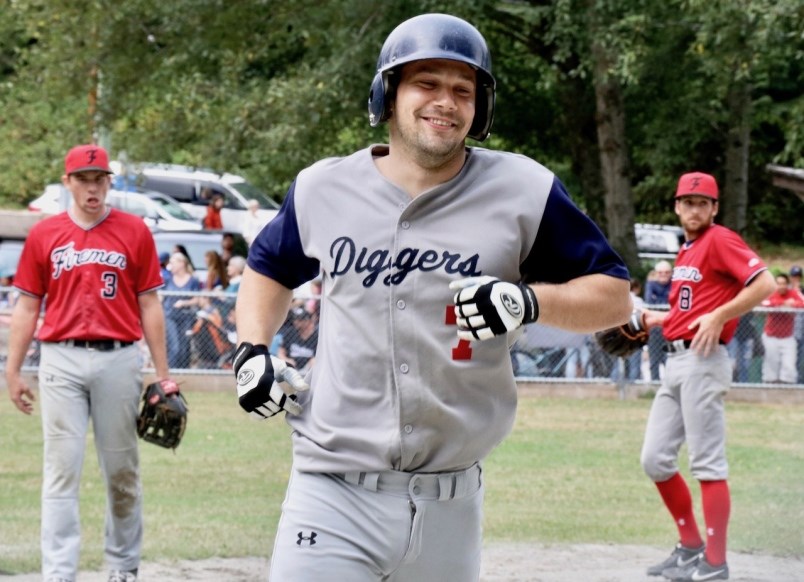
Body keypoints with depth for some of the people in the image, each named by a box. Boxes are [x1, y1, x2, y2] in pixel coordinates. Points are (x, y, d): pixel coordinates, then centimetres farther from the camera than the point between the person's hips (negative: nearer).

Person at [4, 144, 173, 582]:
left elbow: (148, 305, 6)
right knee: (62, 469, -4)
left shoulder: (134, 232, 5)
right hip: (61, 360, 0)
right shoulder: (43, 234, 7)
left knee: (121, 469, 7)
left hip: (118, 360, 0)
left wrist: (162, 374, 3)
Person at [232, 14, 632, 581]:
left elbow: (615, 297, 3)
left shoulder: (523, 191, -2)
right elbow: (269, 268, 24)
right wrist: (252, 352, 6)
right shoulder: (324, 188, 4)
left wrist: (529, 301, -16)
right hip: (333, 492, 0)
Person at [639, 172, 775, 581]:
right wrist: (656, 319, 17)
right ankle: (690, 547, 19)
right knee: (655, 460, 9)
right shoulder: (687, 251, 20)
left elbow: (764, 284, -17)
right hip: (674, 362, 10)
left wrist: (719, 316, -21)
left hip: (702, 361, -10)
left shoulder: (720, 240, -7)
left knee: (707, 463, -8)